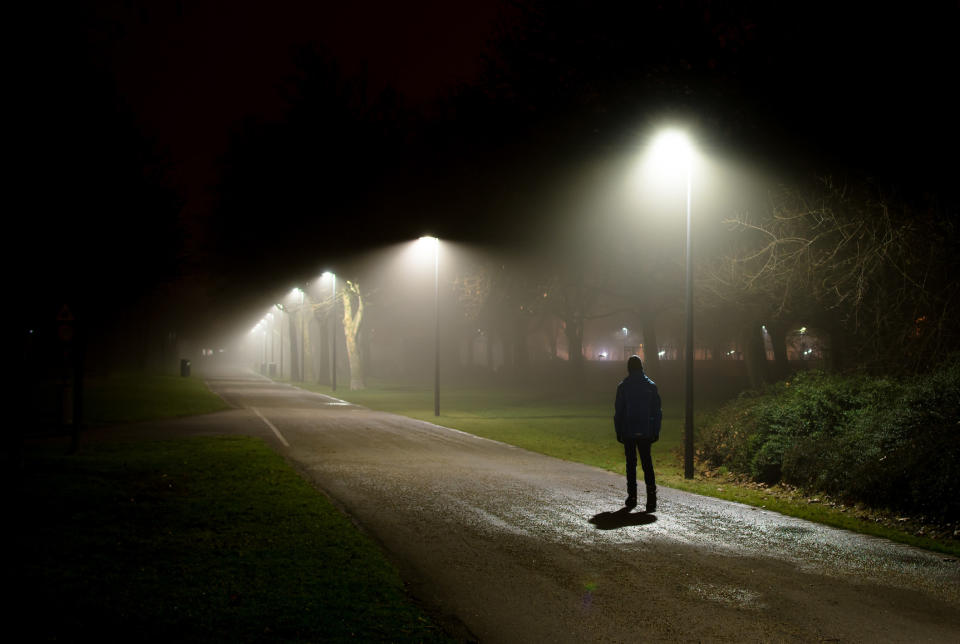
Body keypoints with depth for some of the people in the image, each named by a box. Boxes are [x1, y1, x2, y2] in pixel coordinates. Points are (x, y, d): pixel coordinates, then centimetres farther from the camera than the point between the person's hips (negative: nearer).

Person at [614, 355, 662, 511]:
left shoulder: (623, 387, -5)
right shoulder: (651, 386, 1)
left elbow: (618, 412, -4)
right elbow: (657, 411, 2)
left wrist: (618, 432, 3)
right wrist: (656, 432, 8)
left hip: (628, 432, -1)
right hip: (646, 432, 1)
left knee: (631, 464, 8)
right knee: (647, 463, 4)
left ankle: (632, 497, 10)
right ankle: (651, 498, -10)